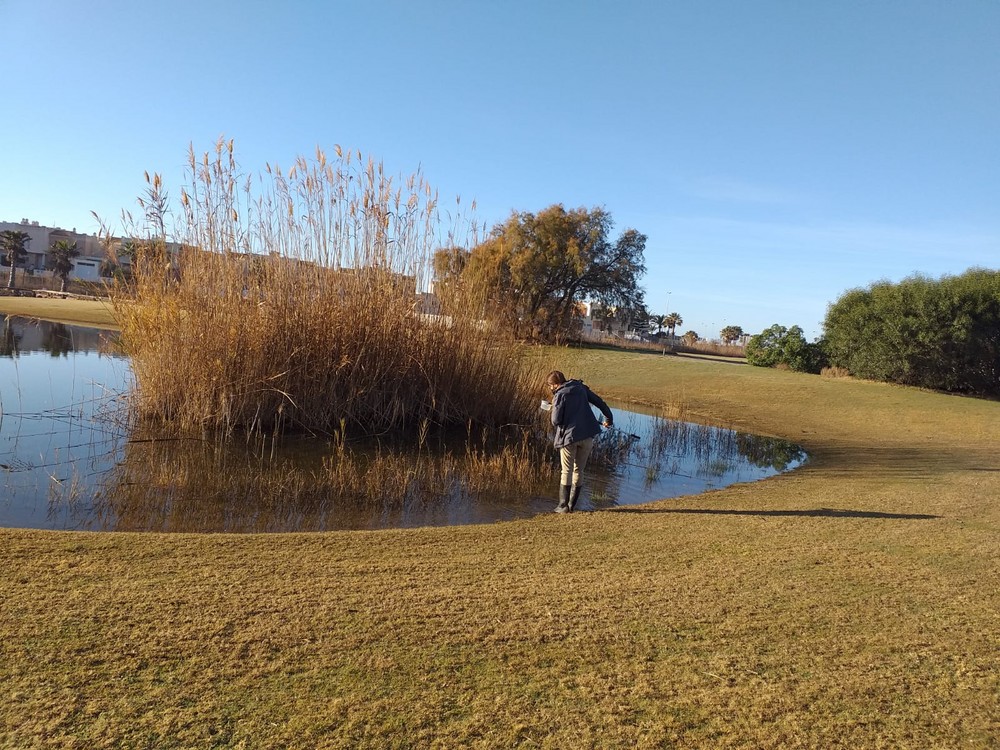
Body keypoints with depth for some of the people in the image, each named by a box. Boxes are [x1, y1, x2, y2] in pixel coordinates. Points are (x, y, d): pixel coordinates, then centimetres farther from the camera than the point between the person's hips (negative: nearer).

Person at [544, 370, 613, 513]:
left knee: (566, 471, 6)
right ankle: (572, 505, 16)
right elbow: (599, 402, 12)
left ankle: (563, 505, 6)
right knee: (579, 470, 12)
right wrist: (609, 418, 26)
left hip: (569, 436, -5)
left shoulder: (560, 395, -9)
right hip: (587, 436, 5)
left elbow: (556, 421, -13)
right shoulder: (581, 388, 7)